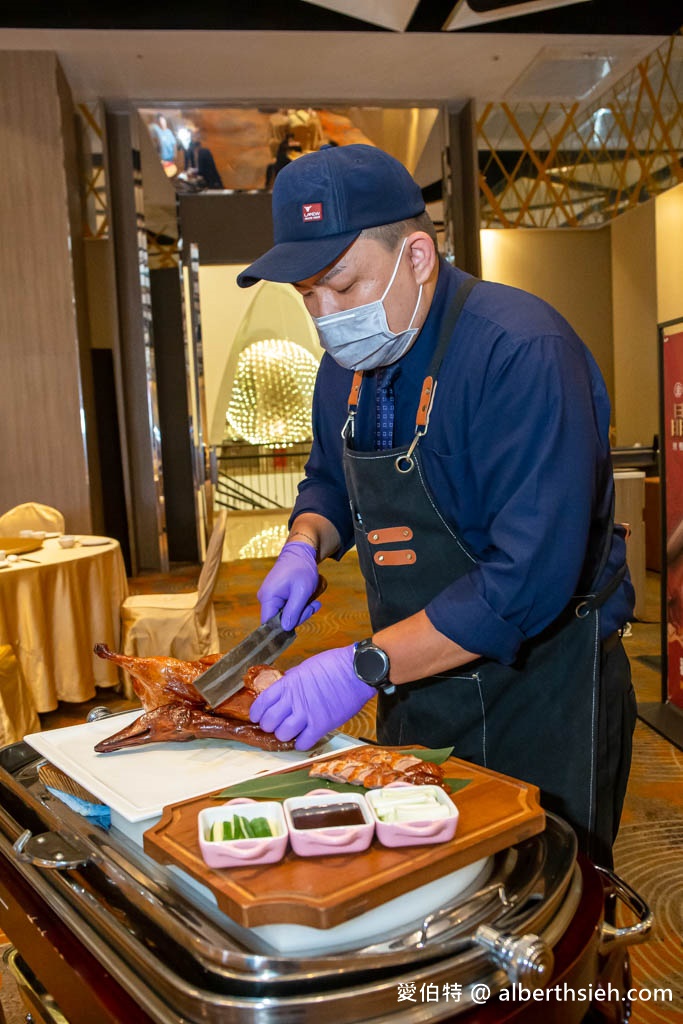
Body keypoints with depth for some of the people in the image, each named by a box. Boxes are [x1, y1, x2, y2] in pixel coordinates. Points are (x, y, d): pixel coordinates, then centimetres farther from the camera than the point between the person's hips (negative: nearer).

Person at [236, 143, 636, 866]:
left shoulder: (521, 352, -25)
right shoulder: (347, 362, 1)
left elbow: (532, 577, -31)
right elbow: (328, 480, 18)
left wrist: (366, 666, -29)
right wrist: (305, 543, -4)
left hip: (540, 691, -6)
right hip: (416, 682, 7)